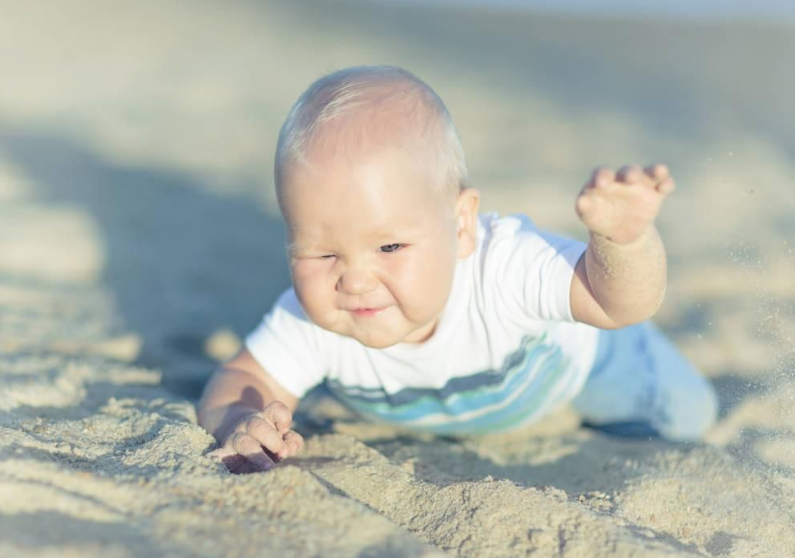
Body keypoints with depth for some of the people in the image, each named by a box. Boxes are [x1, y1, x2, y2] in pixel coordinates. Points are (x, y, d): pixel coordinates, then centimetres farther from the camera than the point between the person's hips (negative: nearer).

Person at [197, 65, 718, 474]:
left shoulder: (504, 269, -52)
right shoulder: (313, 323, -41)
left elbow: (623, 302, -58)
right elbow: (240, 382, -29)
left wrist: (624, 236, -81)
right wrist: (241, 424, -54)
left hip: (558, 352, -2)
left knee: (683, 417, 17)